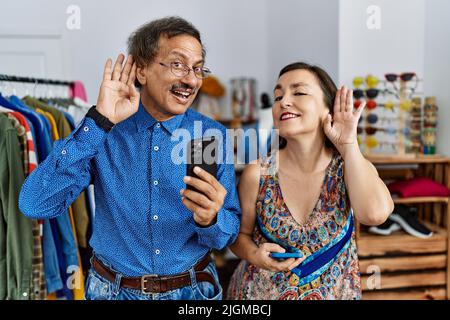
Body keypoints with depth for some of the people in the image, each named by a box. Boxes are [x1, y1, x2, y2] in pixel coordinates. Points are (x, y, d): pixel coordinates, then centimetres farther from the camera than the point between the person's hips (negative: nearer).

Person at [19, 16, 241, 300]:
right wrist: (100, 121, -25)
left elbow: (230, 234, -7)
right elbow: (35, 205, -21)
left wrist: (210, 220, -30)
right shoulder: (102, 131, -11)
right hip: (113, 289, 0)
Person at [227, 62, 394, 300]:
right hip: (261, 291, -1)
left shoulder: (352, 168, -12)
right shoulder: (257, 173, -16)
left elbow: (375, 213, -32)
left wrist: (347, 145, -23)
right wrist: (254, 255, -23)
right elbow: (240, 234, -2)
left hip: (334, 292, 2)